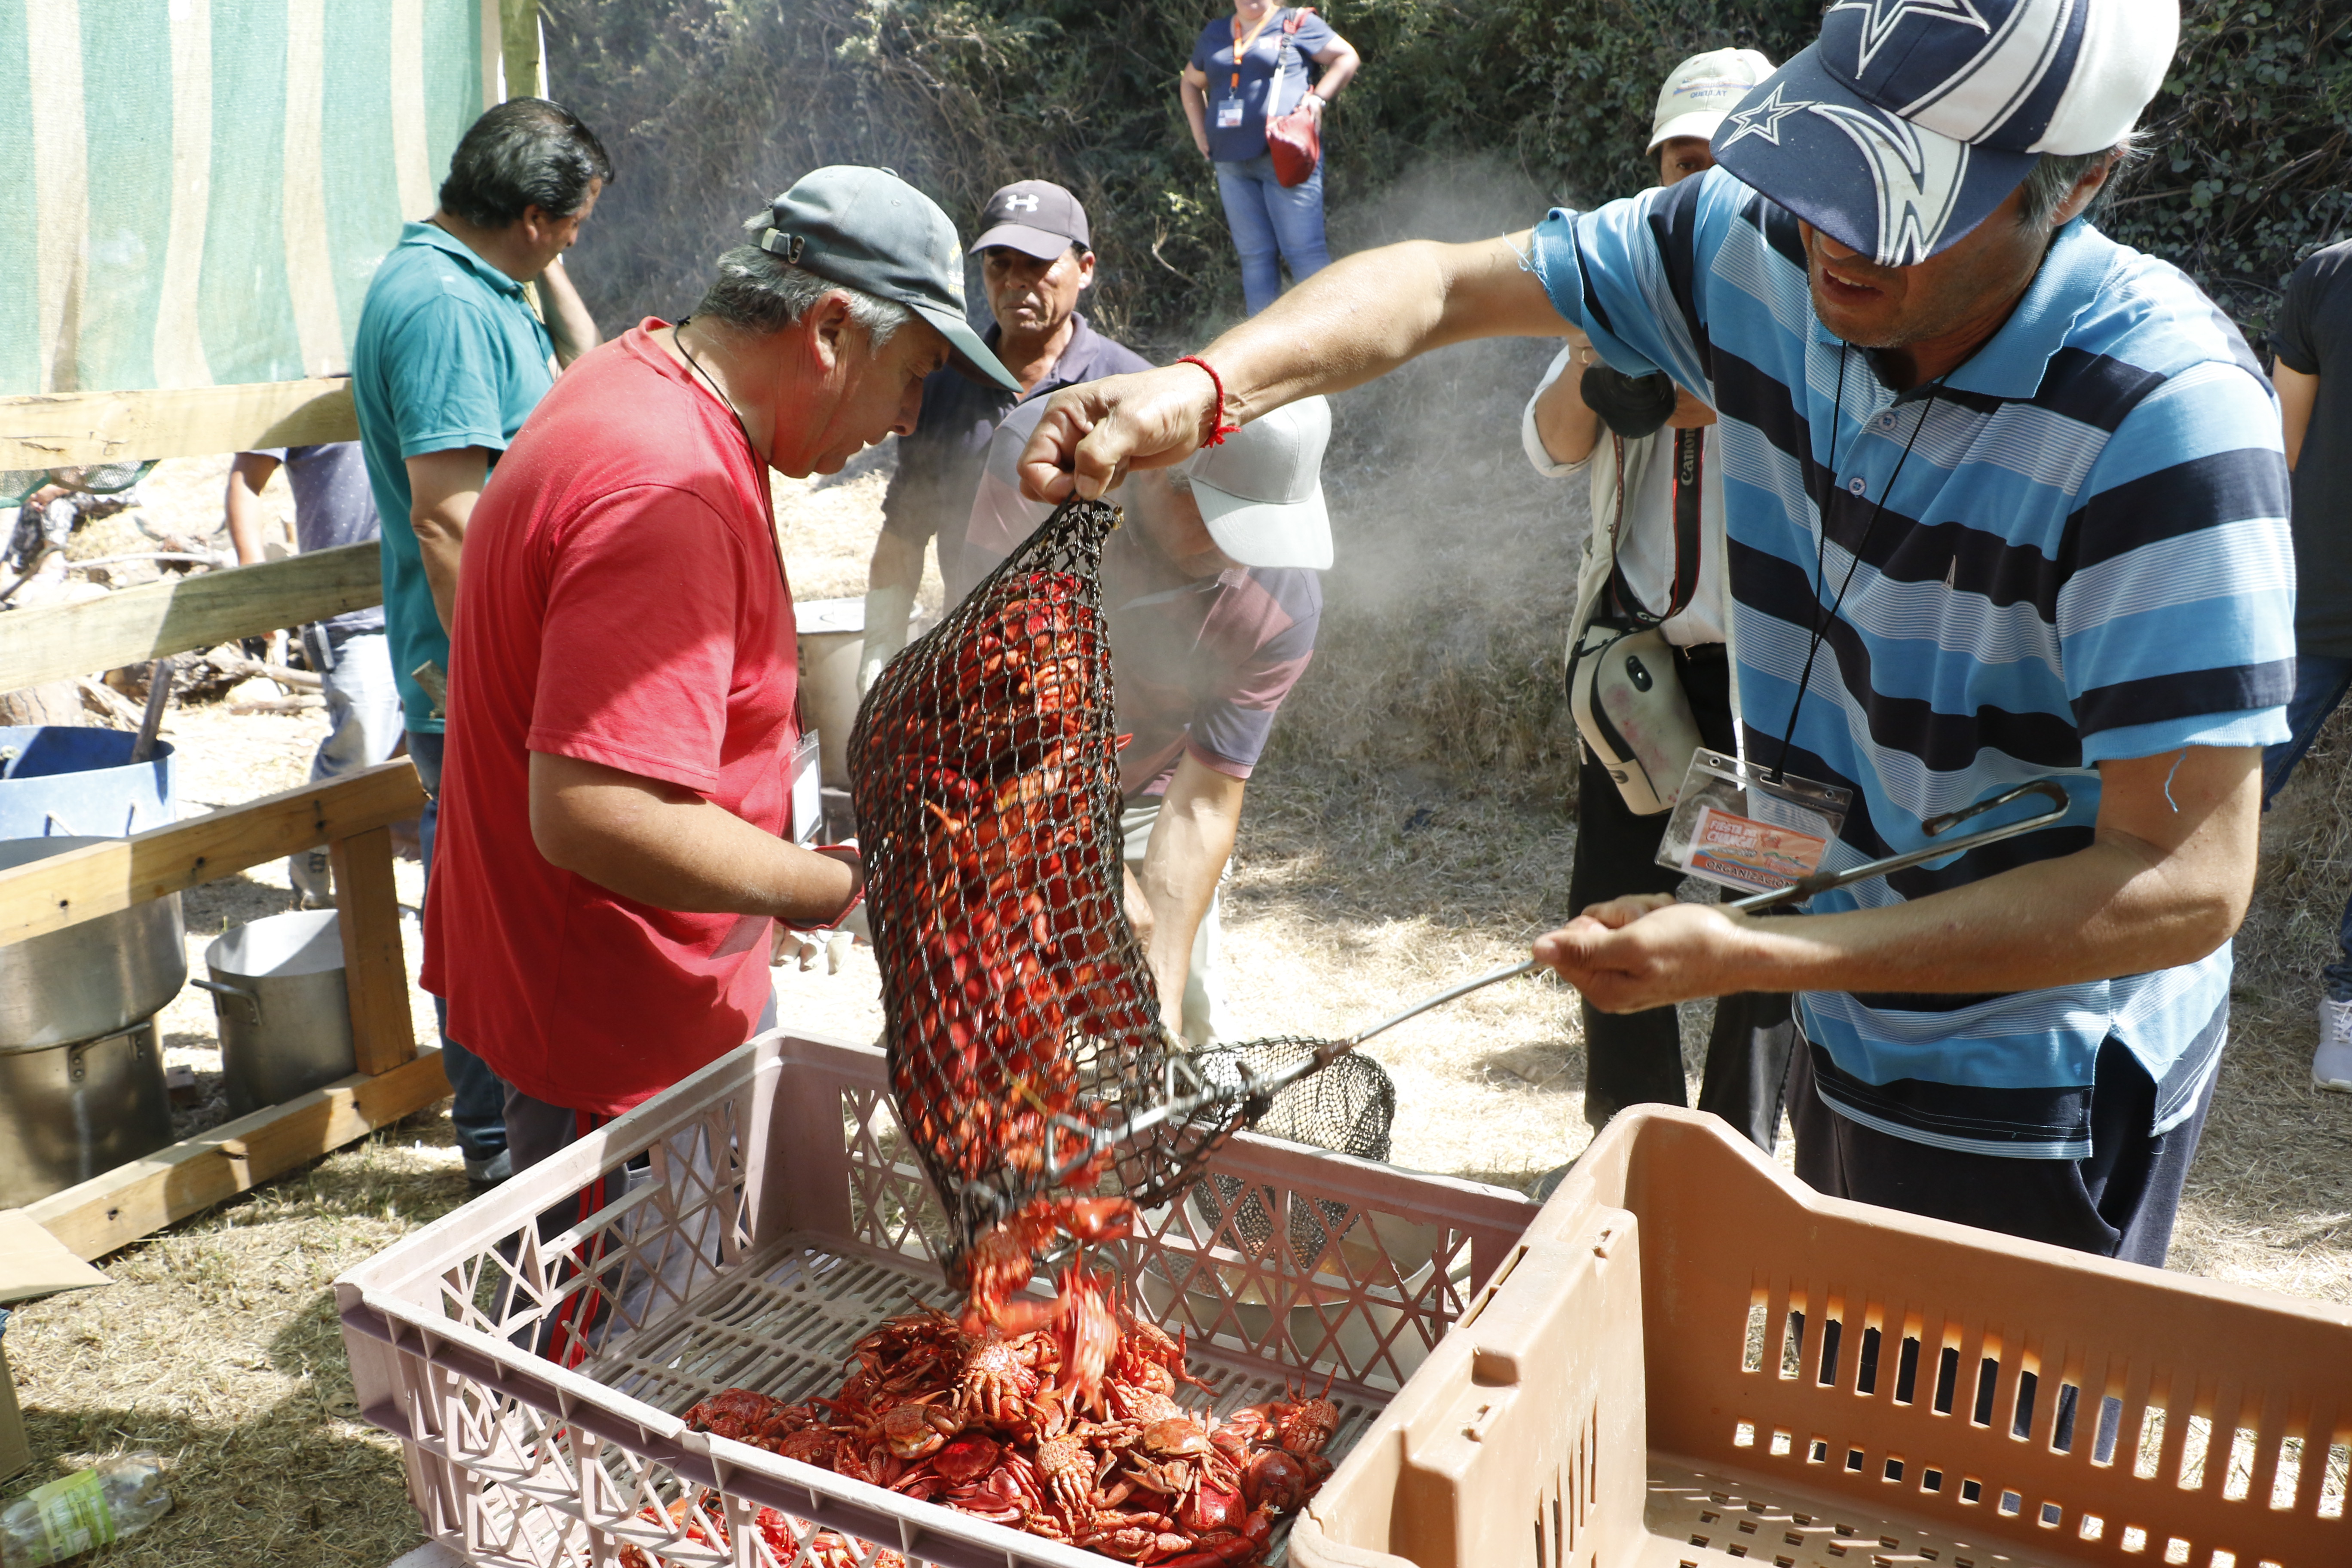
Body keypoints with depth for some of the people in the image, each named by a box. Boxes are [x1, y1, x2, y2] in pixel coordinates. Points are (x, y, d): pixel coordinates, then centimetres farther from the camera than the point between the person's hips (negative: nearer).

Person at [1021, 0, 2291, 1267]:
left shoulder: (2169, 418, -29)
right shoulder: (1763, 251, -11)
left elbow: (2188, 887, -29)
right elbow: (1440, 285, -5)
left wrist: (1751, 958, -32)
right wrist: (1205, 385, -25)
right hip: (1847, 1037, 6)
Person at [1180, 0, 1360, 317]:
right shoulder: (1215, 34, 17)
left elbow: (1347, 57, 4)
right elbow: (1190, 83, 30)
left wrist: (1319, 98, -8)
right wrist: (1200, 132, 17)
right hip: (1232, 163, 5)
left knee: (1303, 250, -10)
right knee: (1254, 255, 6)